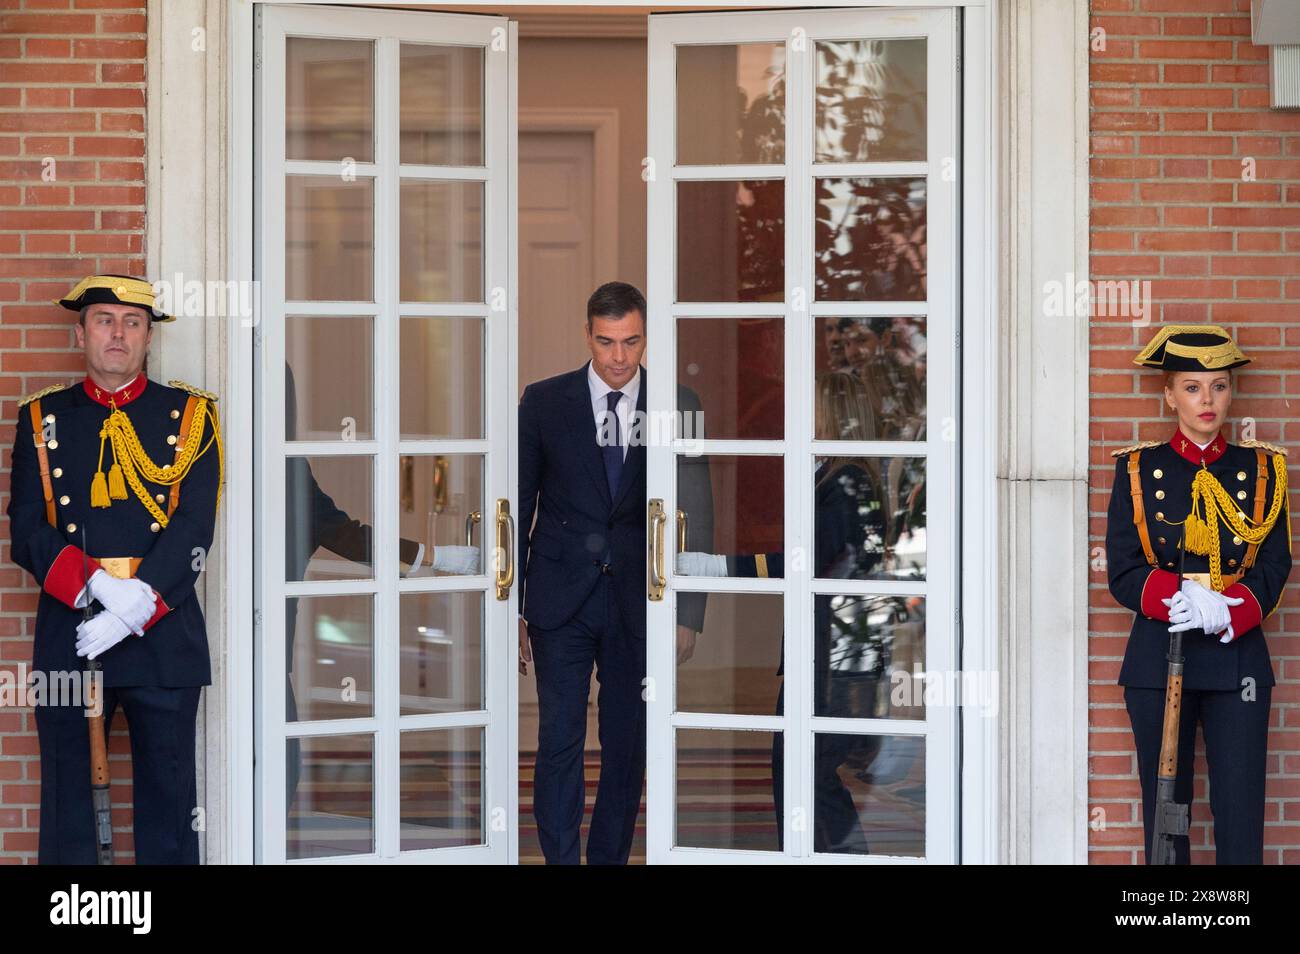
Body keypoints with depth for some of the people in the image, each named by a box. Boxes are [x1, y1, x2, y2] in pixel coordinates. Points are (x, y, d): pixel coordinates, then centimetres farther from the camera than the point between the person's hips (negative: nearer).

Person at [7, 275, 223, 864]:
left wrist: (134, 611, -16)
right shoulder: (42, 418, 9)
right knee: (68, 813, 3)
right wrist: (99, 588, -16)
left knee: (168, 806, 2)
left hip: (164, 637, -1)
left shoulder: (191, 416, 6)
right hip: (67, 635, 1)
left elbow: (193, 532, -4)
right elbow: (27, 532, 0)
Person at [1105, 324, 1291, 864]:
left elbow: (1273, 570, 0)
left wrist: (1225, 612, -19)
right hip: (1157, 658, 0)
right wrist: (1183, 599, -20)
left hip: (1237, 657, 0)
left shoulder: (1262, 470, 6)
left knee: (1240, 810, -3)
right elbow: (1123, 574, -2)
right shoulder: (1138, 470, 3)